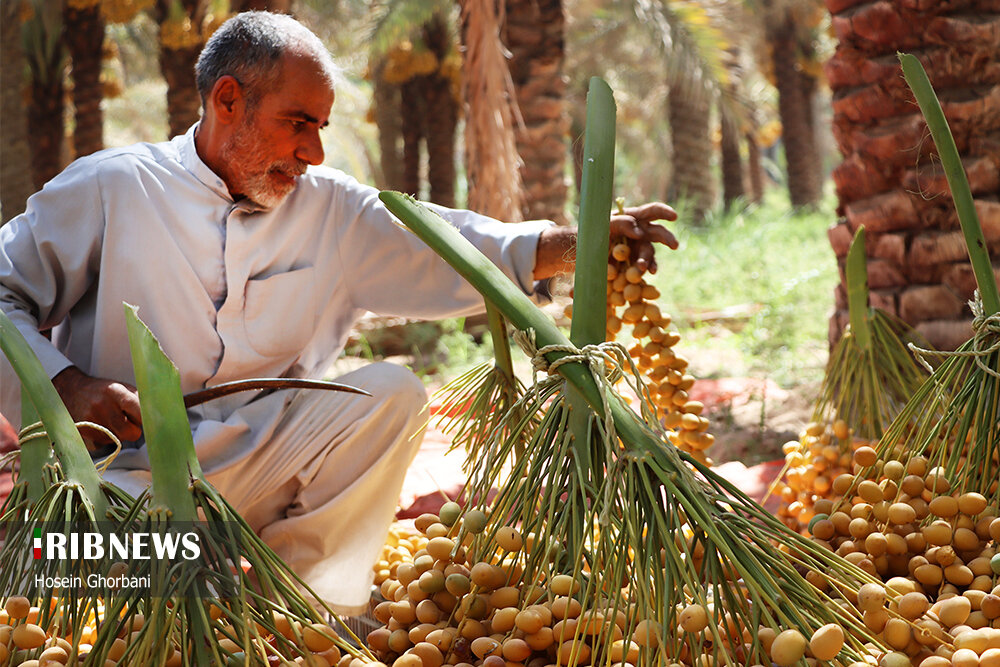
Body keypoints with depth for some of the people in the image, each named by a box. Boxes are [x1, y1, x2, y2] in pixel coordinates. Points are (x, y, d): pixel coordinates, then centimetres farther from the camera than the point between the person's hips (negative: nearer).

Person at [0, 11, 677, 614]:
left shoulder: (332, 208, 7)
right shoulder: (109, 189, -4)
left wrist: (578, 241, -7)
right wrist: (64, 383, -17)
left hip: (260, 467, 4)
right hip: (125, 471, -4)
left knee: (392, 390, -16)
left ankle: (301, 583, -15)